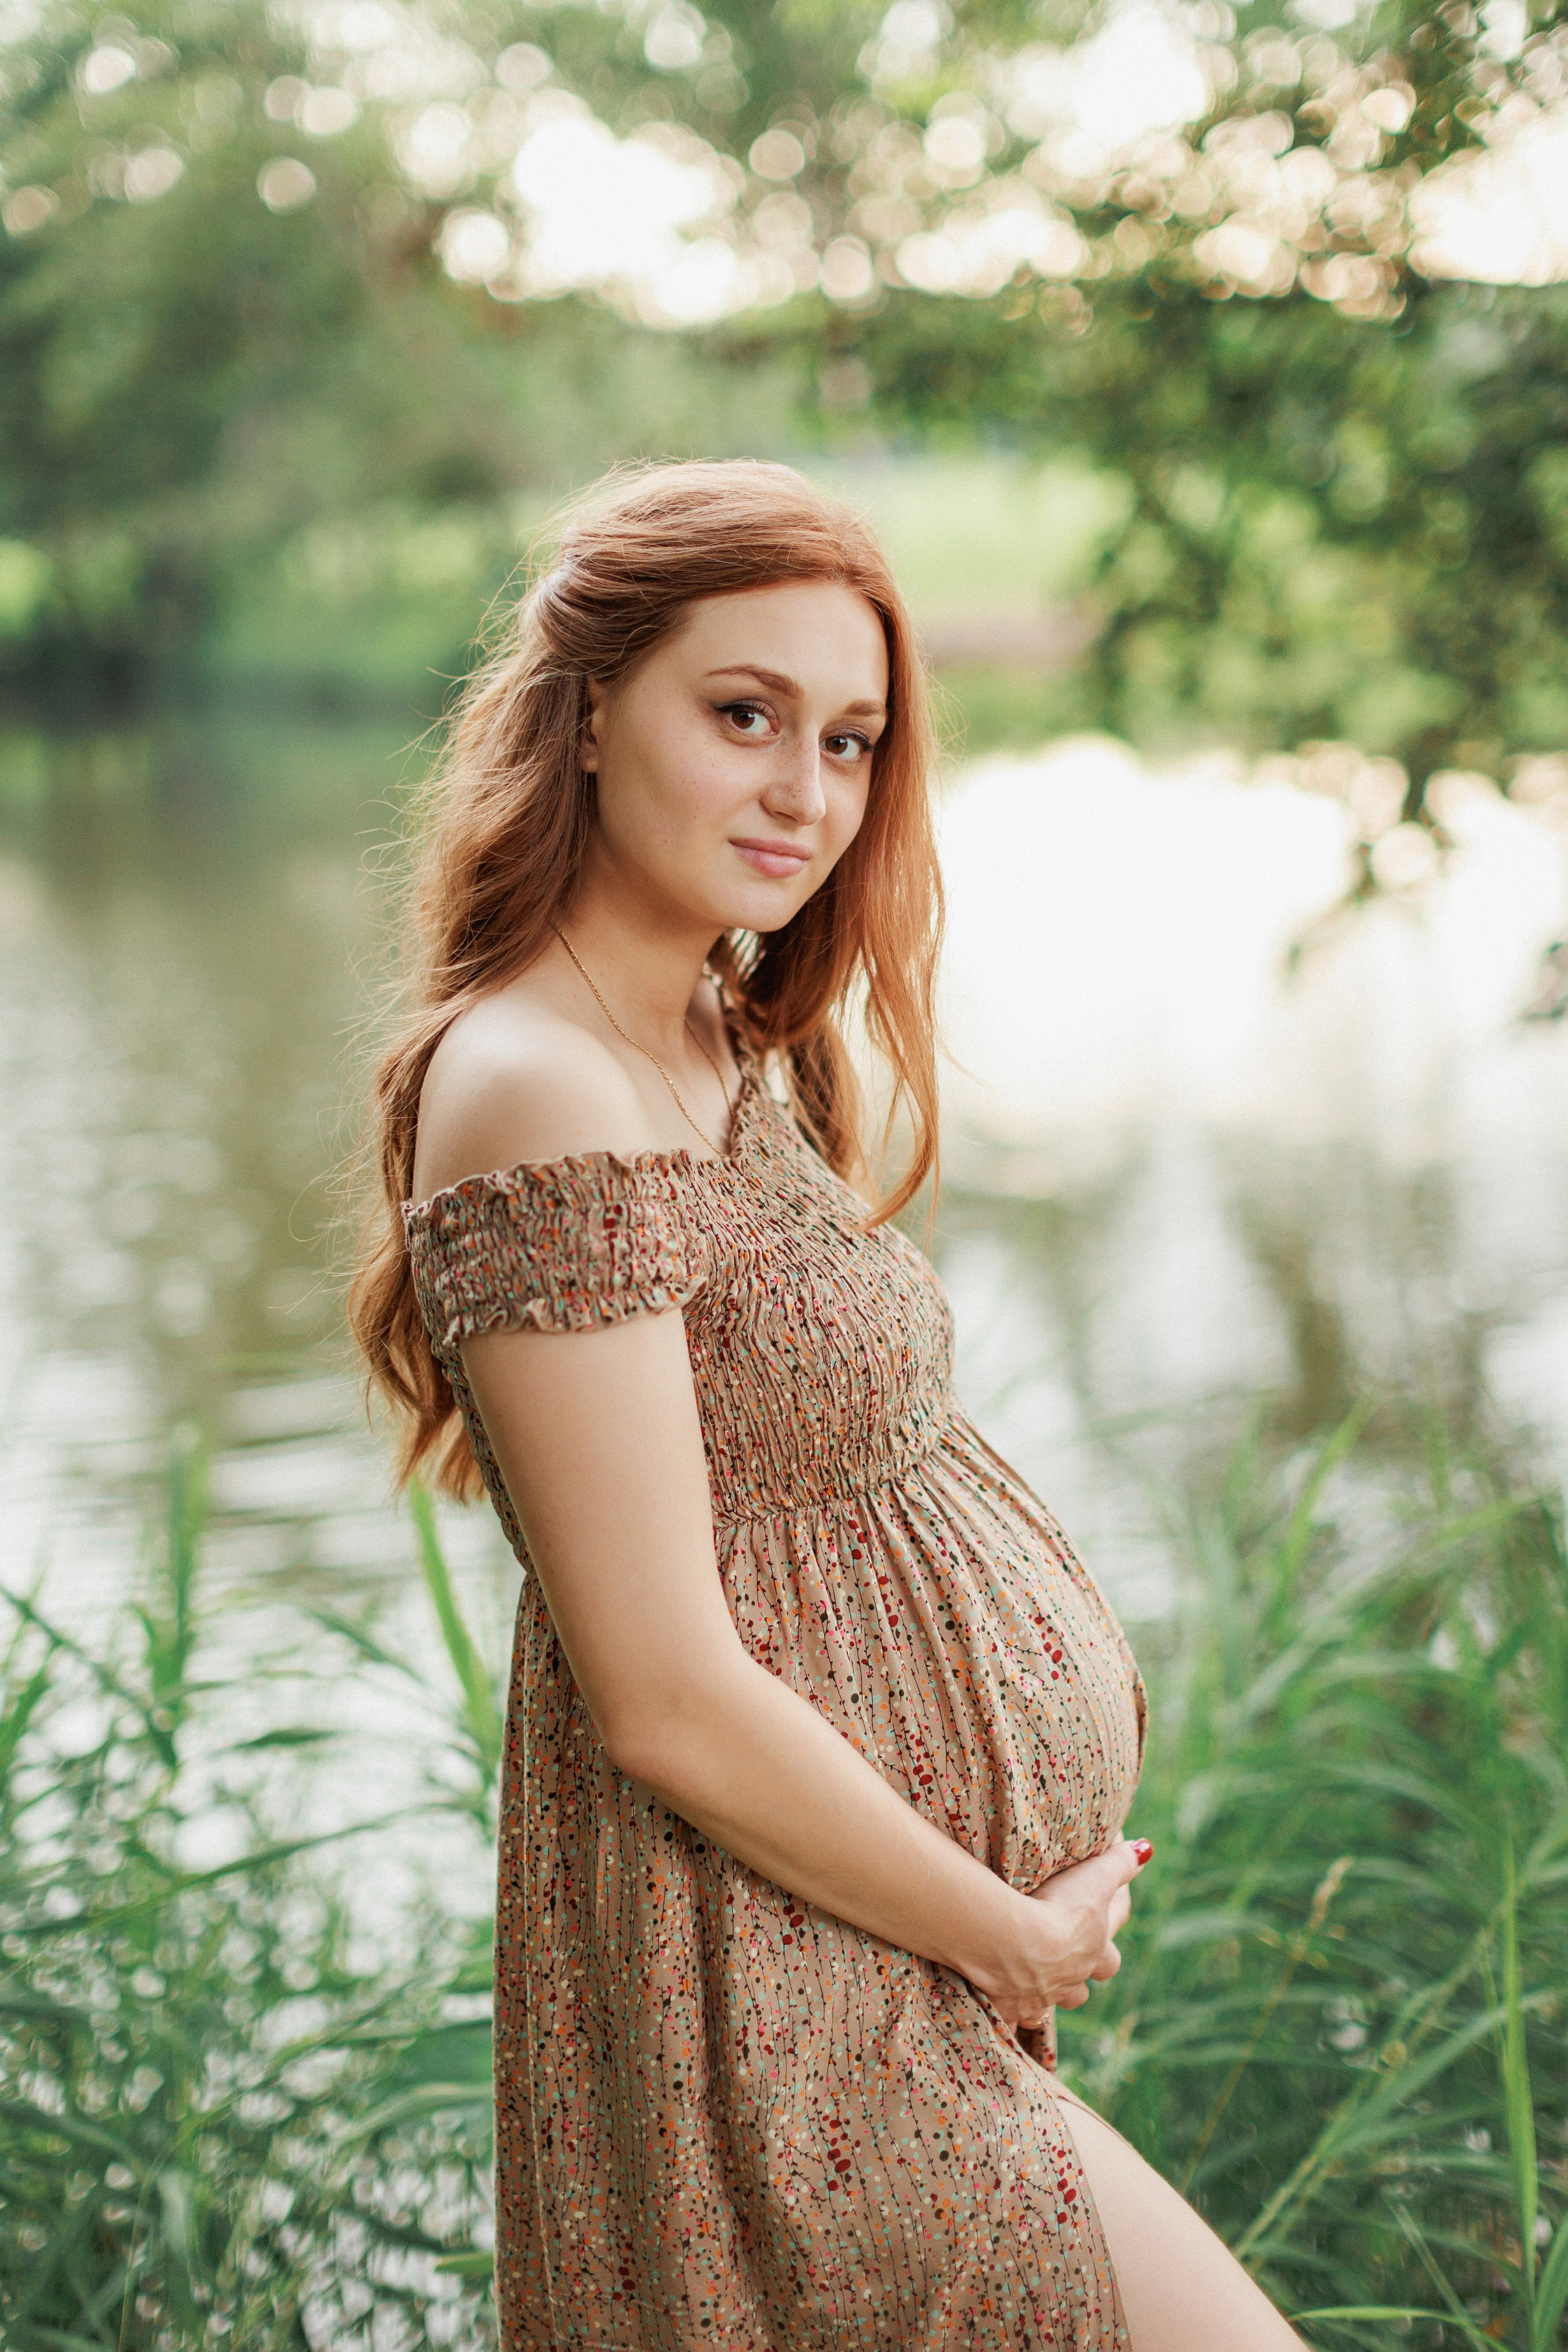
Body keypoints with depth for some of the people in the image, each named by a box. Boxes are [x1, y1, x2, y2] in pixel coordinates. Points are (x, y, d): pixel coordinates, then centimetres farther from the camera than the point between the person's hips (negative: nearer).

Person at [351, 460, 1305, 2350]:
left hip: (892, 1923, 9)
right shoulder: (544, 1100, -22)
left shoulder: (723, 1055, 8)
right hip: (785, 1997, -9)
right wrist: (1017, 1933, -12)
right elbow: (671, 1701, -23)